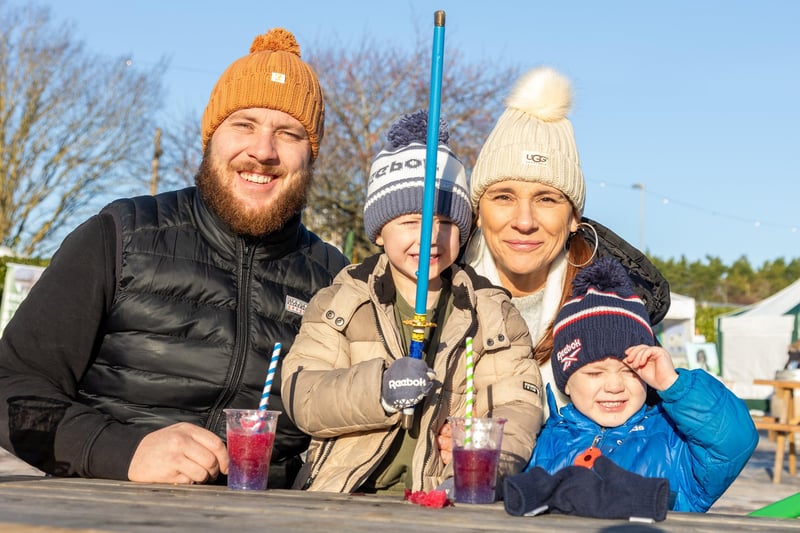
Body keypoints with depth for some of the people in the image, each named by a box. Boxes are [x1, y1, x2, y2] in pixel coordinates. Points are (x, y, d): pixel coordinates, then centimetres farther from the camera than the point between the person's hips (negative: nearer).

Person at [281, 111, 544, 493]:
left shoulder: (492, 312, 12)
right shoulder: (339, 303, 11)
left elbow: (517, 405, 2)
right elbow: (300, 395, -1)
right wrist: (378, 389, -18)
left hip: (443, 505, 2)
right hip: (342, 502, -1)